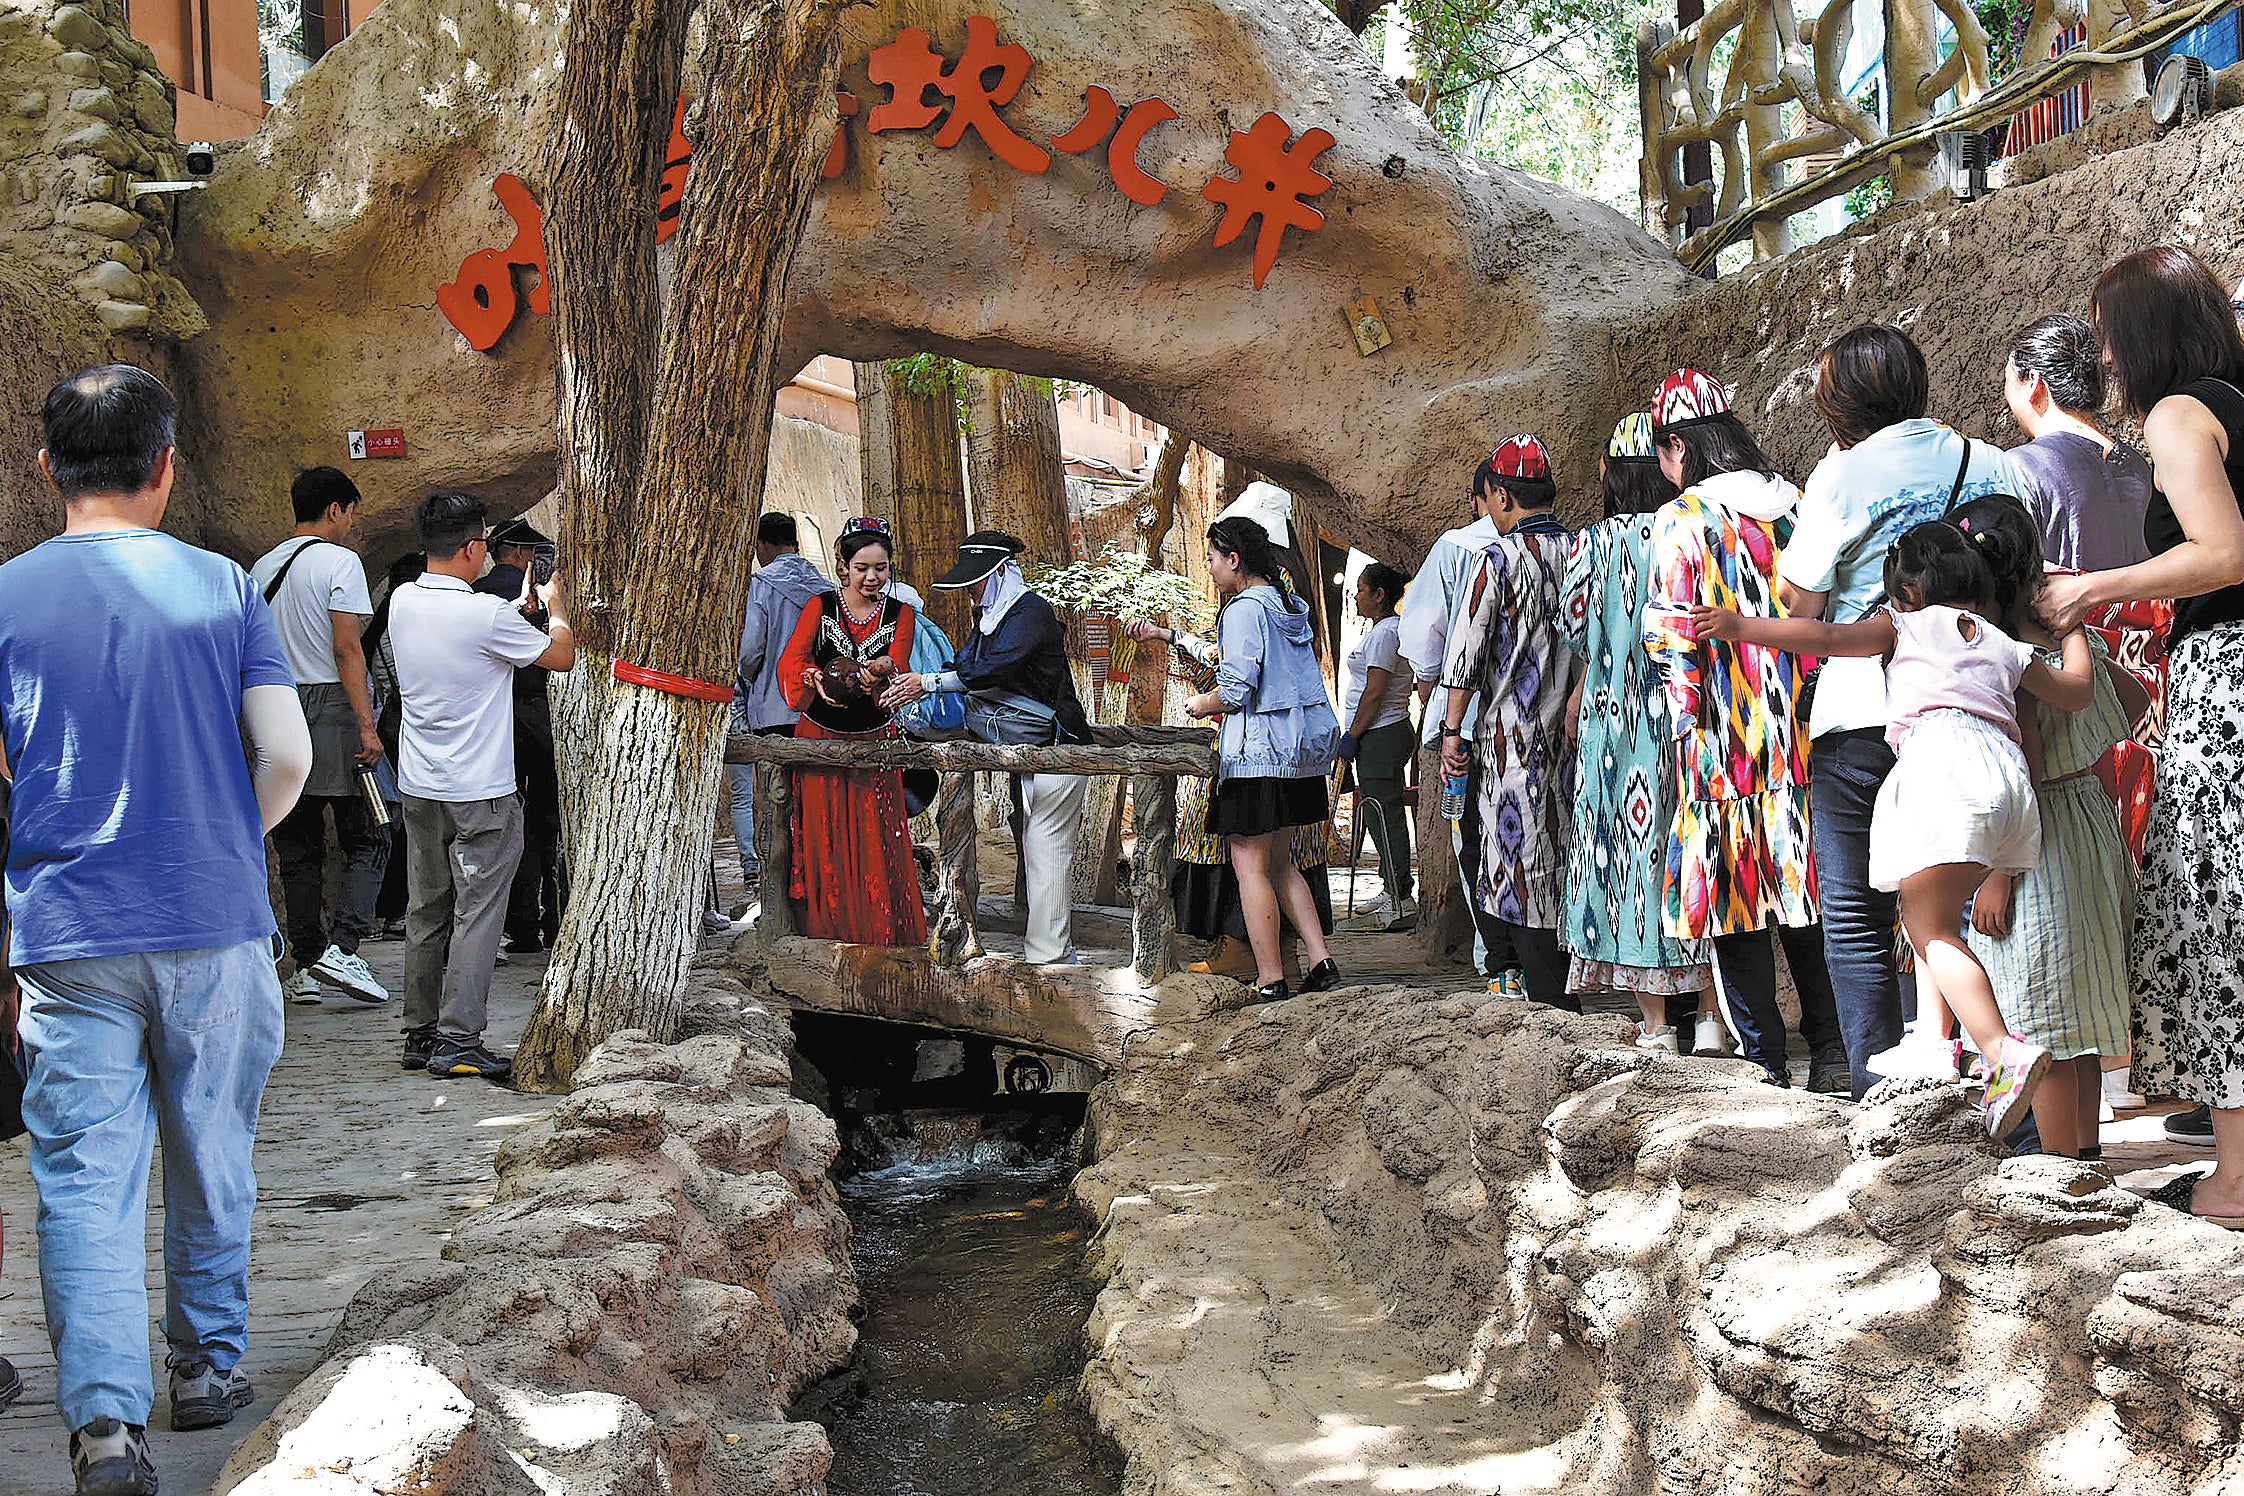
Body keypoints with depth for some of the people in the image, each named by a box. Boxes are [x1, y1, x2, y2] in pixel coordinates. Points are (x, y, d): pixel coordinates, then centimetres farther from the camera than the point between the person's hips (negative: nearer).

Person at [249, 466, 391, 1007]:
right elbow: (347, 649, -13)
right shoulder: (340, 561, -6)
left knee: (297, 847, 9)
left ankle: (306, 964, 10)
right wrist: (367, 725, -15)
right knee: (367, 840, -1)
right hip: (332, 705, -7)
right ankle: (340, 948, -15)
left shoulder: (262, 567, 16)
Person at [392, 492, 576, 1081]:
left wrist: (521, 607, 23)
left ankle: (421, 1035, 18)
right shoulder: (486, 615, -18)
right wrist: (554, 606, 12)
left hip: (419, 788, 7)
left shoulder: (403, 603, 4)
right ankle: (458, 1040, -2)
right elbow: (562, 655, -5)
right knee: (476, 912, -1)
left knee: (426, 913, 13)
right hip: (479, 791, -7)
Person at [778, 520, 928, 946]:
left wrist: (882, 669, -40)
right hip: (821, 738, 0)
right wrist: (816, 679, -39)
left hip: (875, 740, 1)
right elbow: (790, 658, -17)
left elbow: (899, 665, -15)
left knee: (876, 838, -1)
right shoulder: (820, 607, -2)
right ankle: (825, 923, 16)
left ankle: (881, 928, 10)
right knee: (823, 836, 3)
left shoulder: (901, 614, 2)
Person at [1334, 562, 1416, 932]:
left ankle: (1398, 905, -8)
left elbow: (1375, 694, -19)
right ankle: (1392, 895, 20)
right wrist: (1355, 738, 22)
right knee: (1383, 815, 14)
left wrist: (1351, 737, -15)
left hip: (1380, 735, -11)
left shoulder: (1384, 633, -14)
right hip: (1390, 733, 11)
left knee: (1384, 817, -9)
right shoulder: (1393, 630, 18)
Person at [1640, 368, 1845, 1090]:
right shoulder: (1799, 508, 8)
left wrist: (1689, 725, -8)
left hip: (1723, 734, -5)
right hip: (1802, 732, 5)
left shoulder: (1680, 520, -9)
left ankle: (1763, 1057, 5)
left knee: (1735, 892, 3)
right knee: (1805, 890, 12)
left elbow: (1671, 636, -13)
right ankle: (1831, 1050, 15)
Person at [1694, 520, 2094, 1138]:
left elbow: (1827, 637, 6)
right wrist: (2073, 629, 50)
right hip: (2009, 768, 7)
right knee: (1929, 913, 20)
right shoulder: (2007, 647, 30)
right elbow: (2076, 692, 34)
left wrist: (1740, 625, 9)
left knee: (1929, 925, -11)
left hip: (1942, 750, -7)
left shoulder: (1907, 624, 17)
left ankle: (2005, 1050, -28)